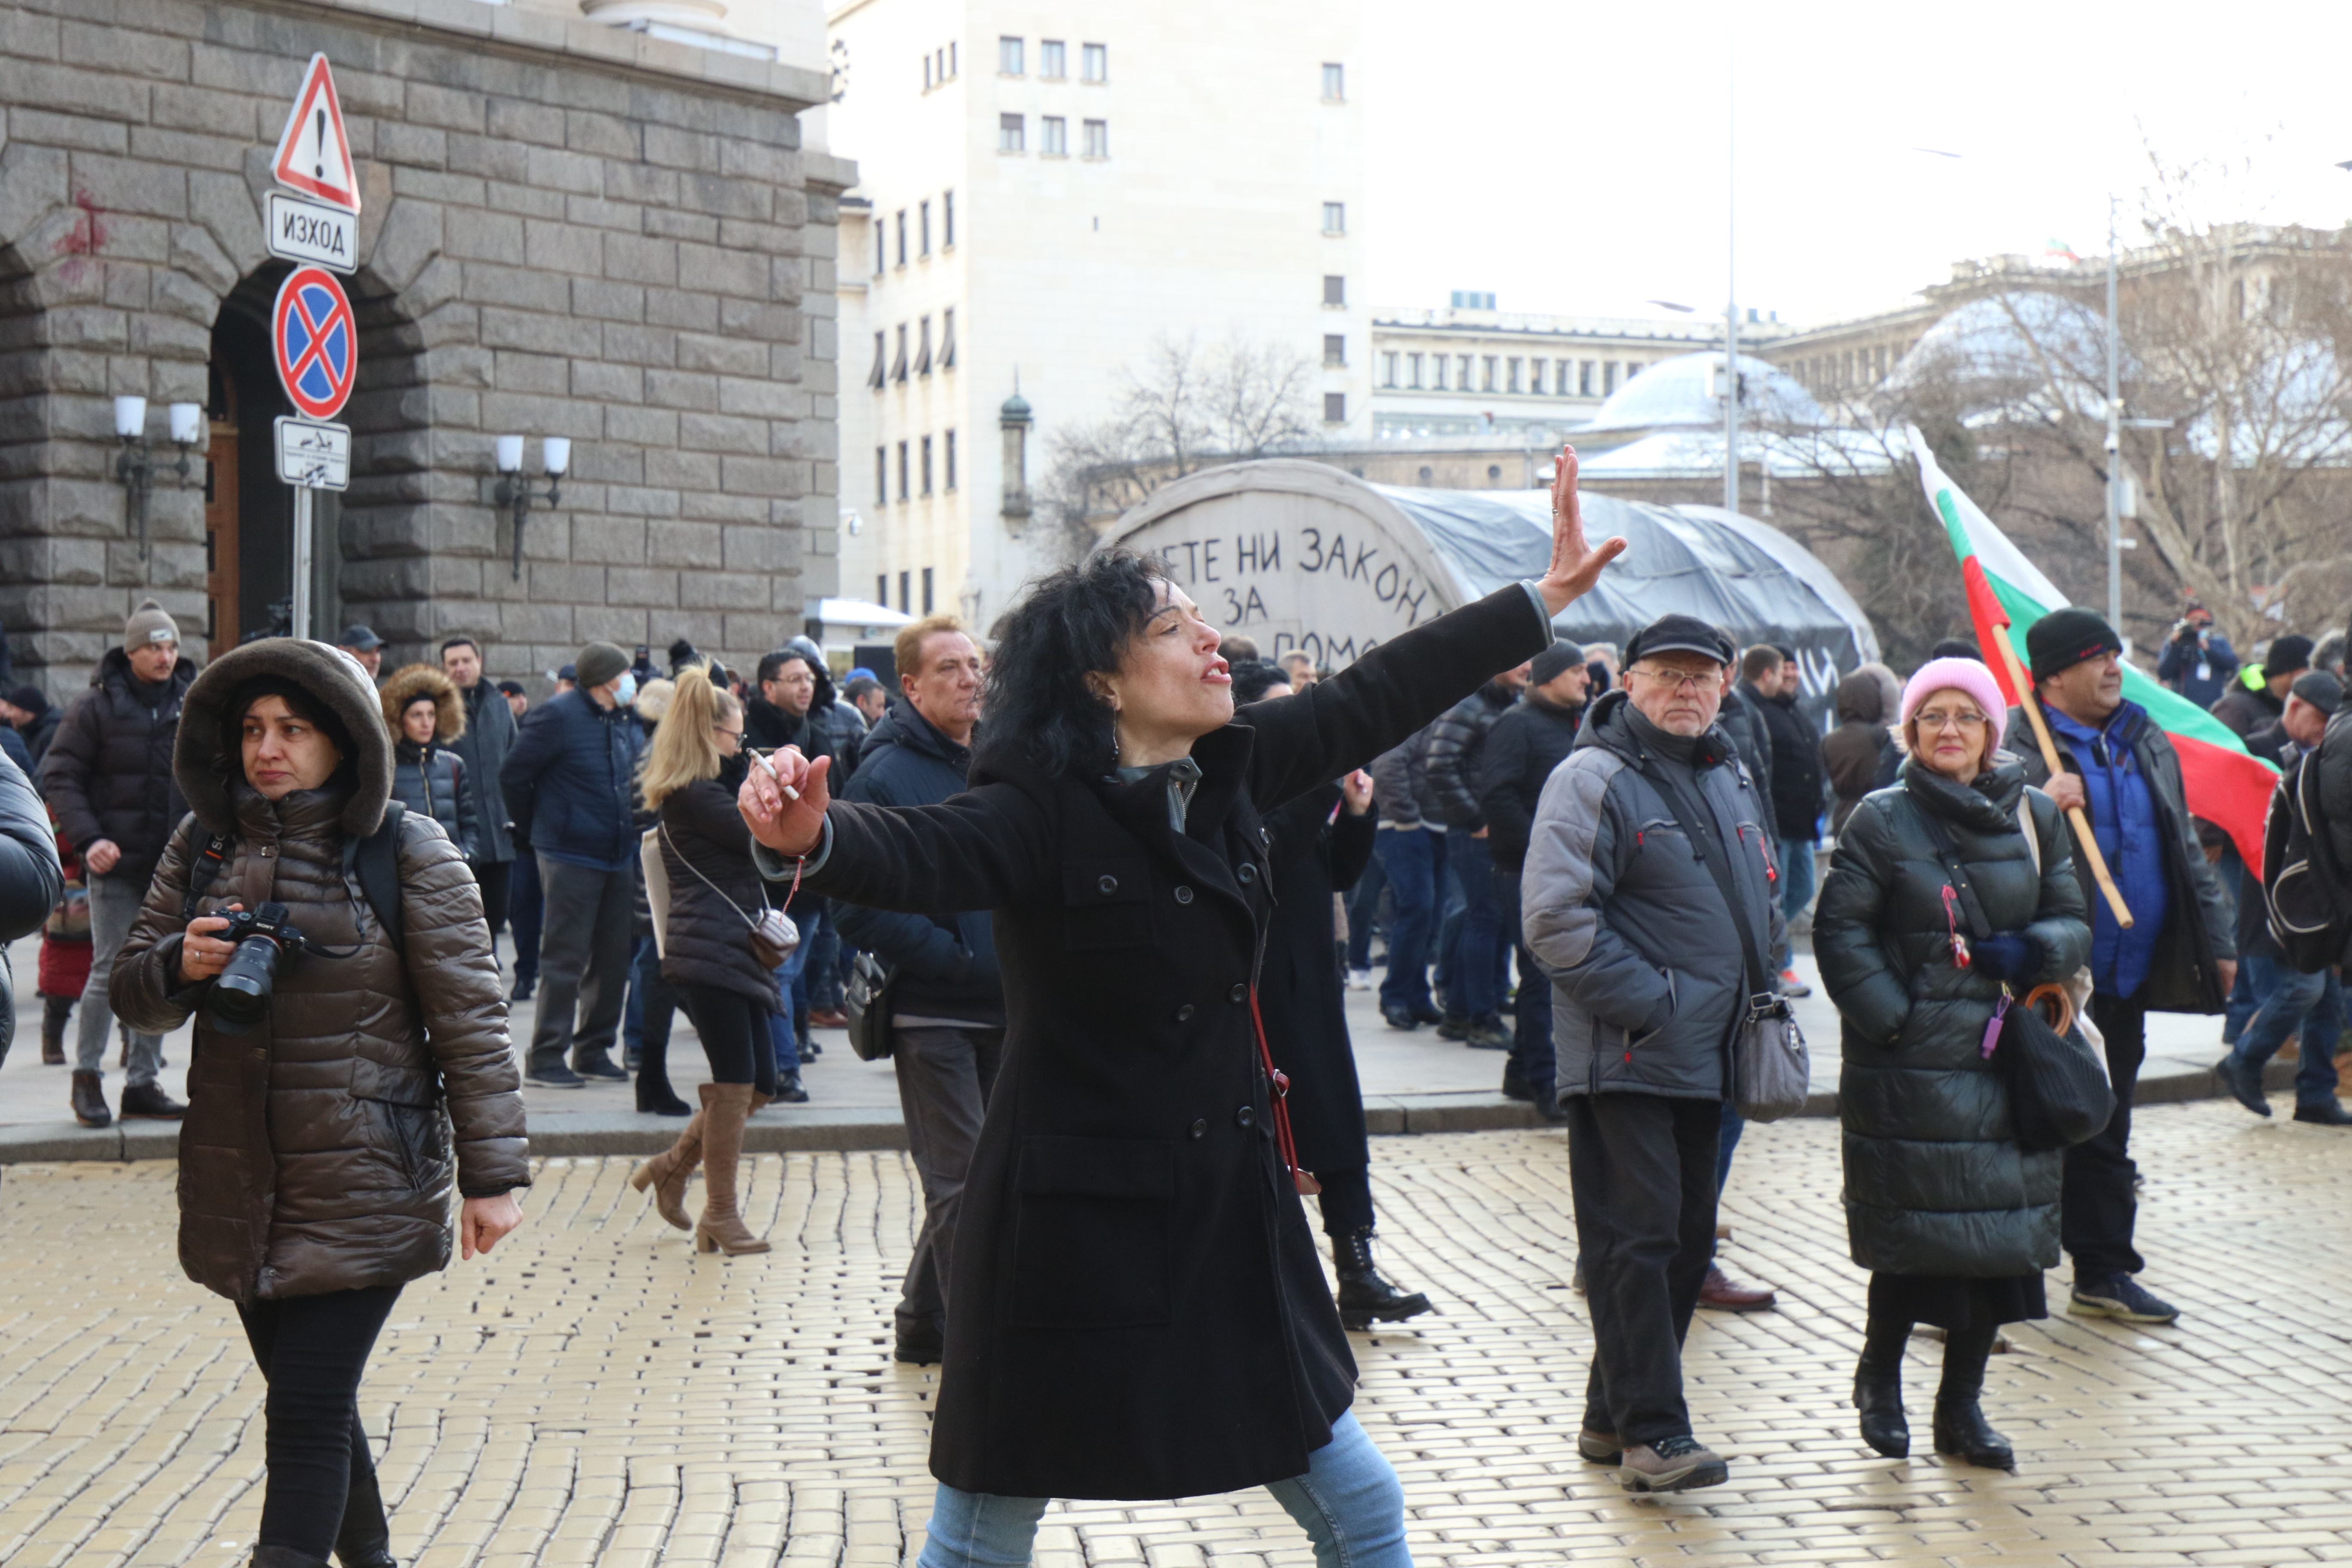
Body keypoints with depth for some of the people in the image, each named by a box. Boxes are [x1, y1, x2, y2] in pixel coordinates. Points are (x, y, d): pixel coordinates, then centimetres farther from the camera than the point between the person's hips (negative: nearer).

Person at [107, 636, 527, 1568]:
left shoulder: (408, 857, -7)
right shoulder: (204, 844, 7)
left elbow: (470, 1022, -8)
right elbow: (132, 995, 12)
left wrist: (492, 1175, -11)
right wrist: (181, 964, -12)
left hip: (365, 1191, -5)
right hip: (235, 1184, 5)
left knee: (307, 1414, -9)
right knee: (311, 1405, 17)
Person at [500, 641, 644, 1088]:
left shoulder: (626, 721, 11)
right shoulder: (561, 715, -11)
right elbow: (513, 776, -7)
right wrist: (534, 830, 1)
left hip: (619, 858, 7)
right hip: (571, 860, -7)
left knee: (614, 958, 9)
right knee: (565, 959, -4)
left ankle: (593, 1051, 20)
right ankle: (546, 1058, 2)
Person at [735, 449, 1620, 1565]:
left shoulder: (1230, 769, 3)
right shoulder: (1040, 807, -16)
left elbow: (1379, 697, 13)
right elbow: (921, 856, -34)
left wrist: (1545, 600, 17)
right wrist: (814, 840, -56)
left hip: (1232, 1209, 7)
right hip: (1072, 1228, -7)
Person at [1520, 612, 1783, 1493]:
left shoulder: (1731, 782, 17)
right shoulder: (1594, 780, -10)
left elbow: (1761, 902, 29)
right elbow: (1554, 919, -18)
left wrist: (1752, 987, 13)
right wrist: (1646, 1003, -19)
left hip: (1708, 1058, 9)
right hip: (1624, 1058, -9)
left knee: (1687, 1239, 12)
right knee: (1634, 1238, -8)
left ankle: (1613, 1413, 21)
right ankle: (1650, 1429, -3)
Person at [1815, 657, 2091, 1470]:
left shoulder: (2033, 816, 9)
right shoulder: (1881, 820, -1)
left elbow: (2072, 921, 11)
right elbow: (1842, 932, -5)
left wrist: (2031, 952, -11)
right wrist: (1893, 1020, -14)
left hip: (2009, 1058, 4)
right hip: (1911, 1061, -4)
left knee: (2003, 1234, 4)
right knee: (1916, 1232, -4)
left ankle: (1961, 1404, 17)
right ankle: (1879, 1374, 22)